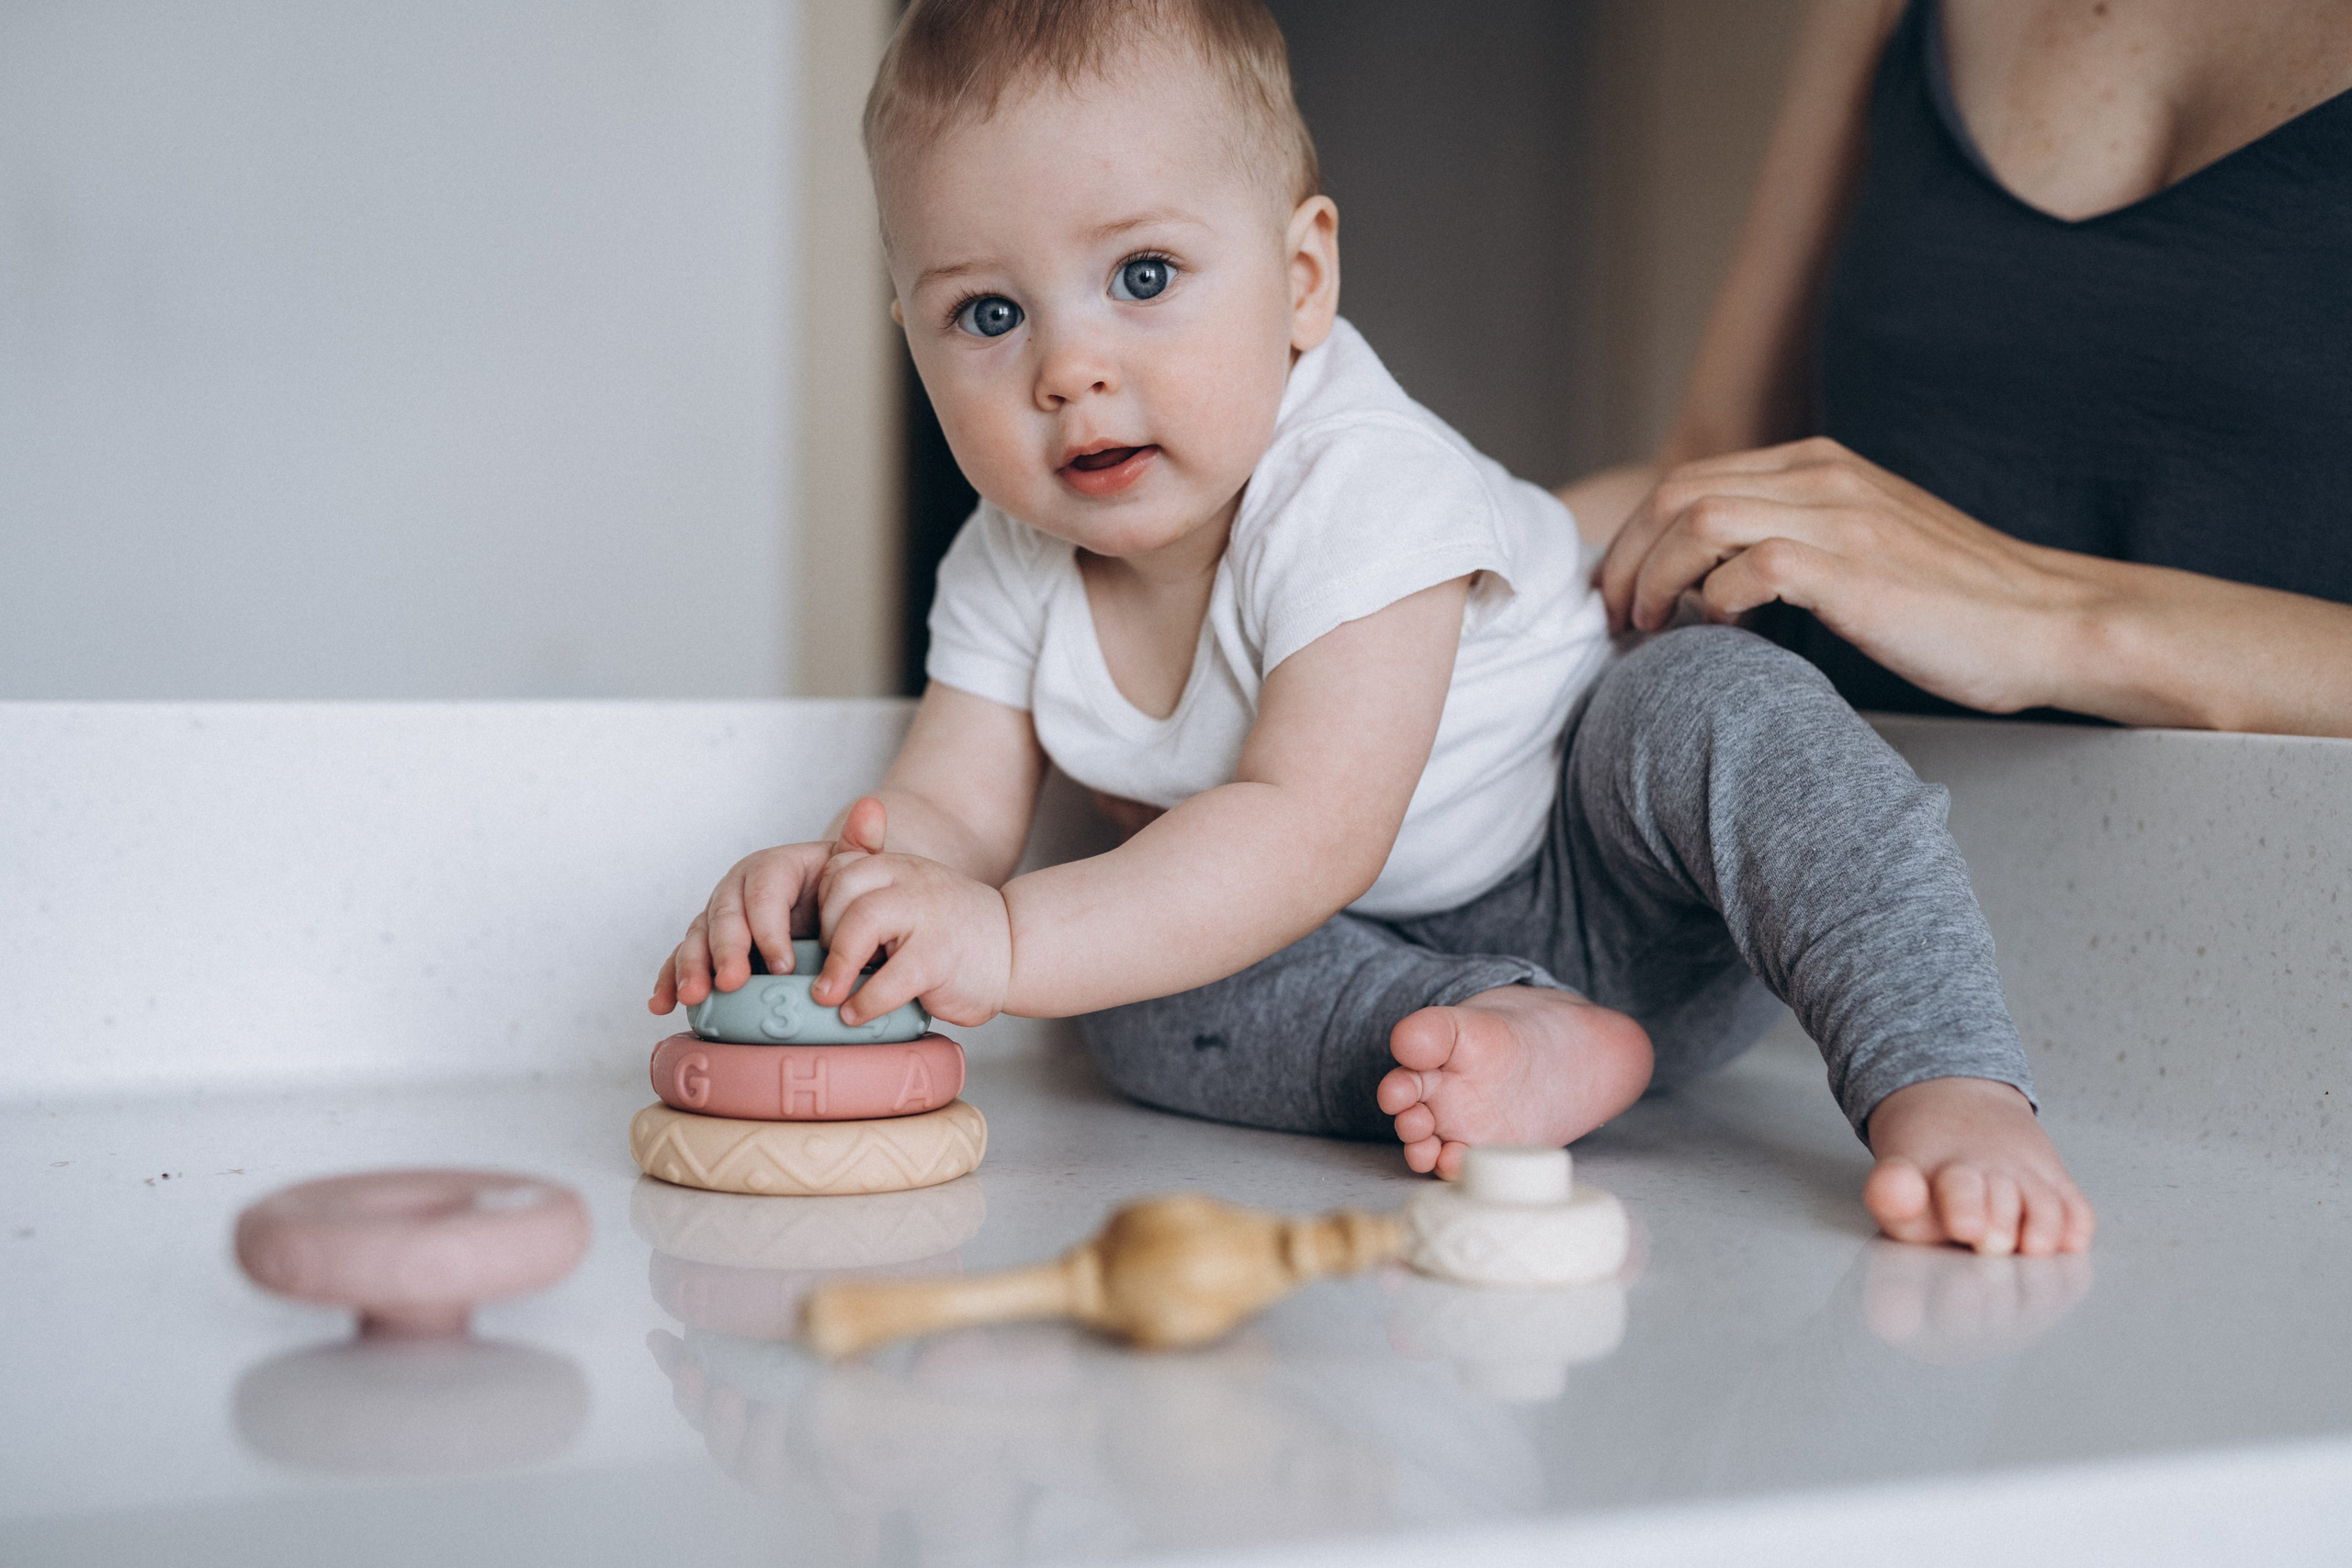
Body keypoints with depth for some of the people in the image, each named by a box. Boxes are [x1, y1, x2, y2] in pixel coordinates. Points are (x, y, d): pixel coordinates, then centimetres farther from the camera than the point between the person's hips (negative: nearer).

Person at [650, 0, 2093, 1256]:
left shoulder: (1360, 494, -28)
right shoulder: (1010, 575, -6)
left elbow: (1311, 833, -39)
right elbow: (947, 812, -7)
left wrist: (1016, 942, -50)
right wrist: (845, 884, -33)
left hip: (1617, 911, -5)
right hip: (1355, 961, 6)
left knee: (1718, 707, -34)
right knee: (1129, 991, -21)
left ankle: (1945, 1088, -37)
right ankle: (1517, 1051, -29)